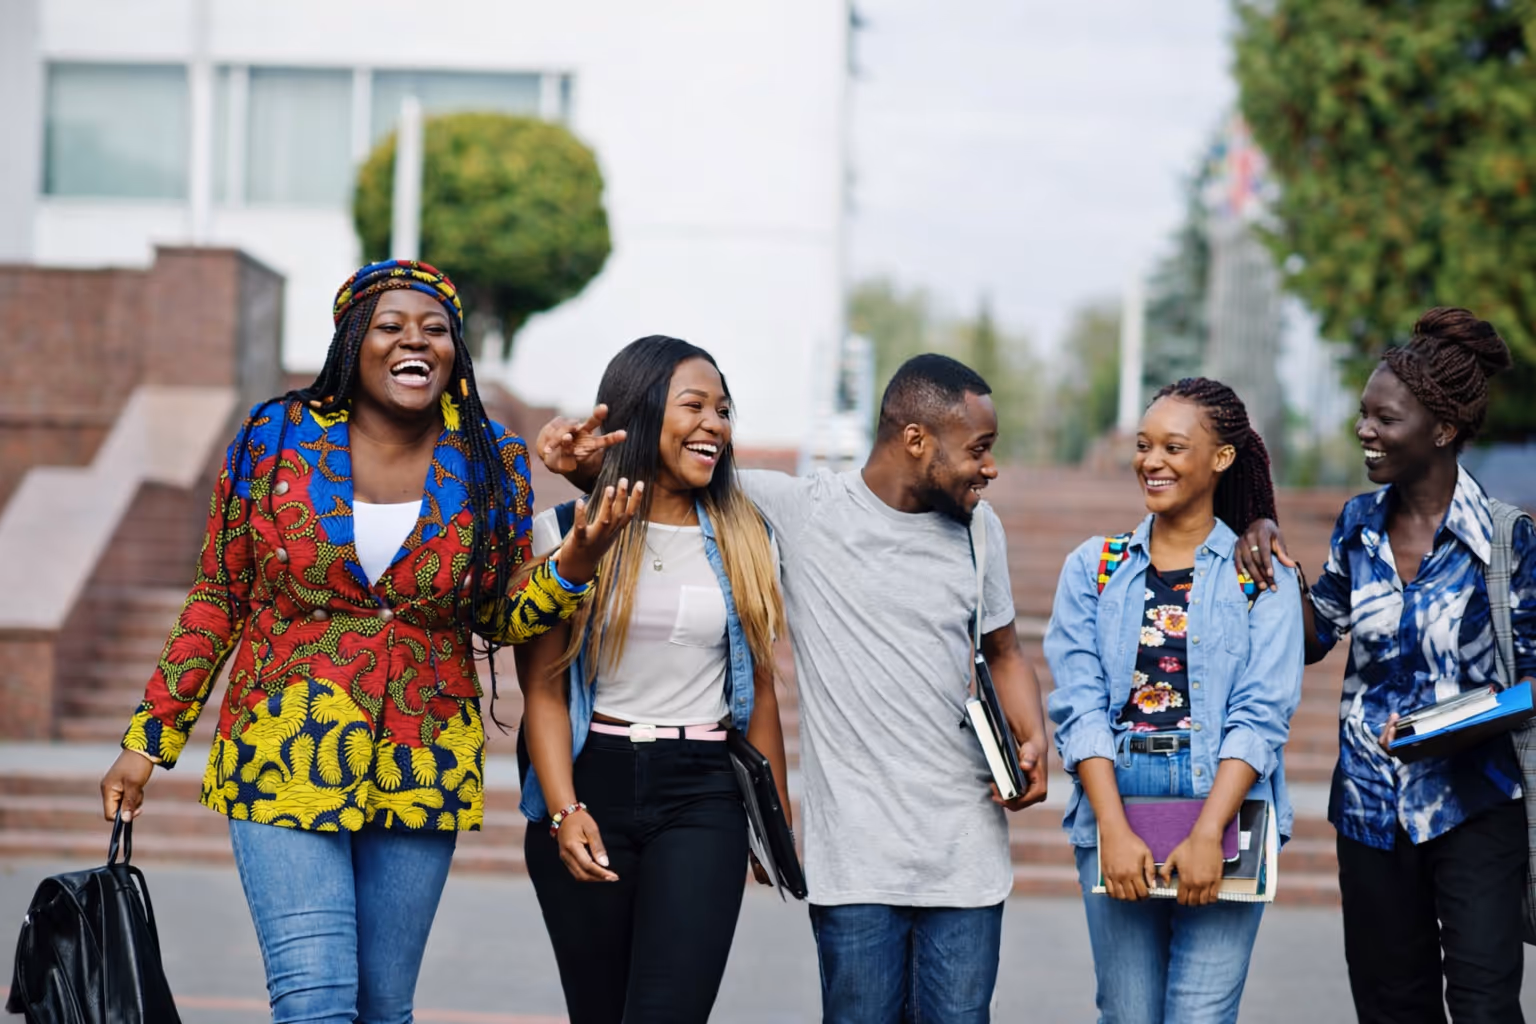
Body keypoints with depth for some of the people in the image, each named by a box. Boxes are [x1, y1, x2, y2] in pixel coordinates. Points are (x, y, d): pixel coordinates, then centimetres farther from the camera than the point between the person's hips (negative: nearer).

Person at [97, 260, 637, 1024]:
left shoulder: (490, 467, 2)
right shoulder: (277, 440, -2)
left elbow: (501, 620, 6)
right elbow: (217, 599, 5)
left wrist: (575, 565, -13)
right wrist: (150, 739, 5)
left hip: (421, 769, 2)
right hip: (285, 756, -2)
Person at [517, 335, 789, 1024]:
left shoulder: (742, 536, 8)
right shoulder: (564, 531, 0)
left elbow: (760, 688, 14)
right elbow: (545, 687, -3)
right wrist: (565, 810, -14)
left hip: (703, 793, 1)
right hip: (592, 784, -1)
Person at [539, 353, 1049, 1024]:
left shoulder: (978, 529, 10)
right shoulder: (800, 510, -3)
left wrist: (1033, 740, 3)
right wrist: (587, 460, -18)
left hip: (967, 856, 3)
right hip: (857, 862, -3)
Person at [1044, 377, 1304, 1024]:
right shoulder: (1093, 568, 9)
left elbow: (1261, 716, -5)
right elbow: (1079, 708, 0)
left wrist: (1207, 835, -15)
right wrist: (1115, 830, -11)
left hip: (1225, 821, -2)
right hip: (1113, 813, 2)